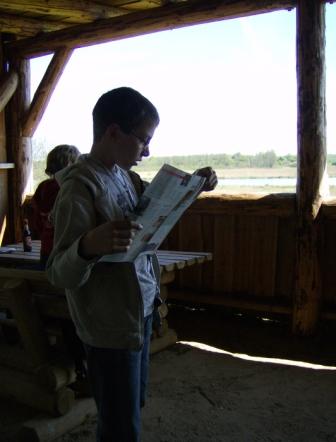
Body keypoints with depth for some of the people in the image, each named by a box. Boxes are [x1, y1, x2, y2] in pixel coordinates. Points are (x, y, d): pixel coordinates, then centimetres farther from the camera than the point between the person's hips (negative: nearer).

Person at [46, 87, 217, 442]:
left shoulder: (123, 174, 2)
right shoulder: (80, 188, -23)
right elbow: (60, 275, -24)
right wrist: (89, 246, -45)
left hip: (140, 311, 8)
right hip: (112, 326, -8)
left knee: (135, 404, 24)